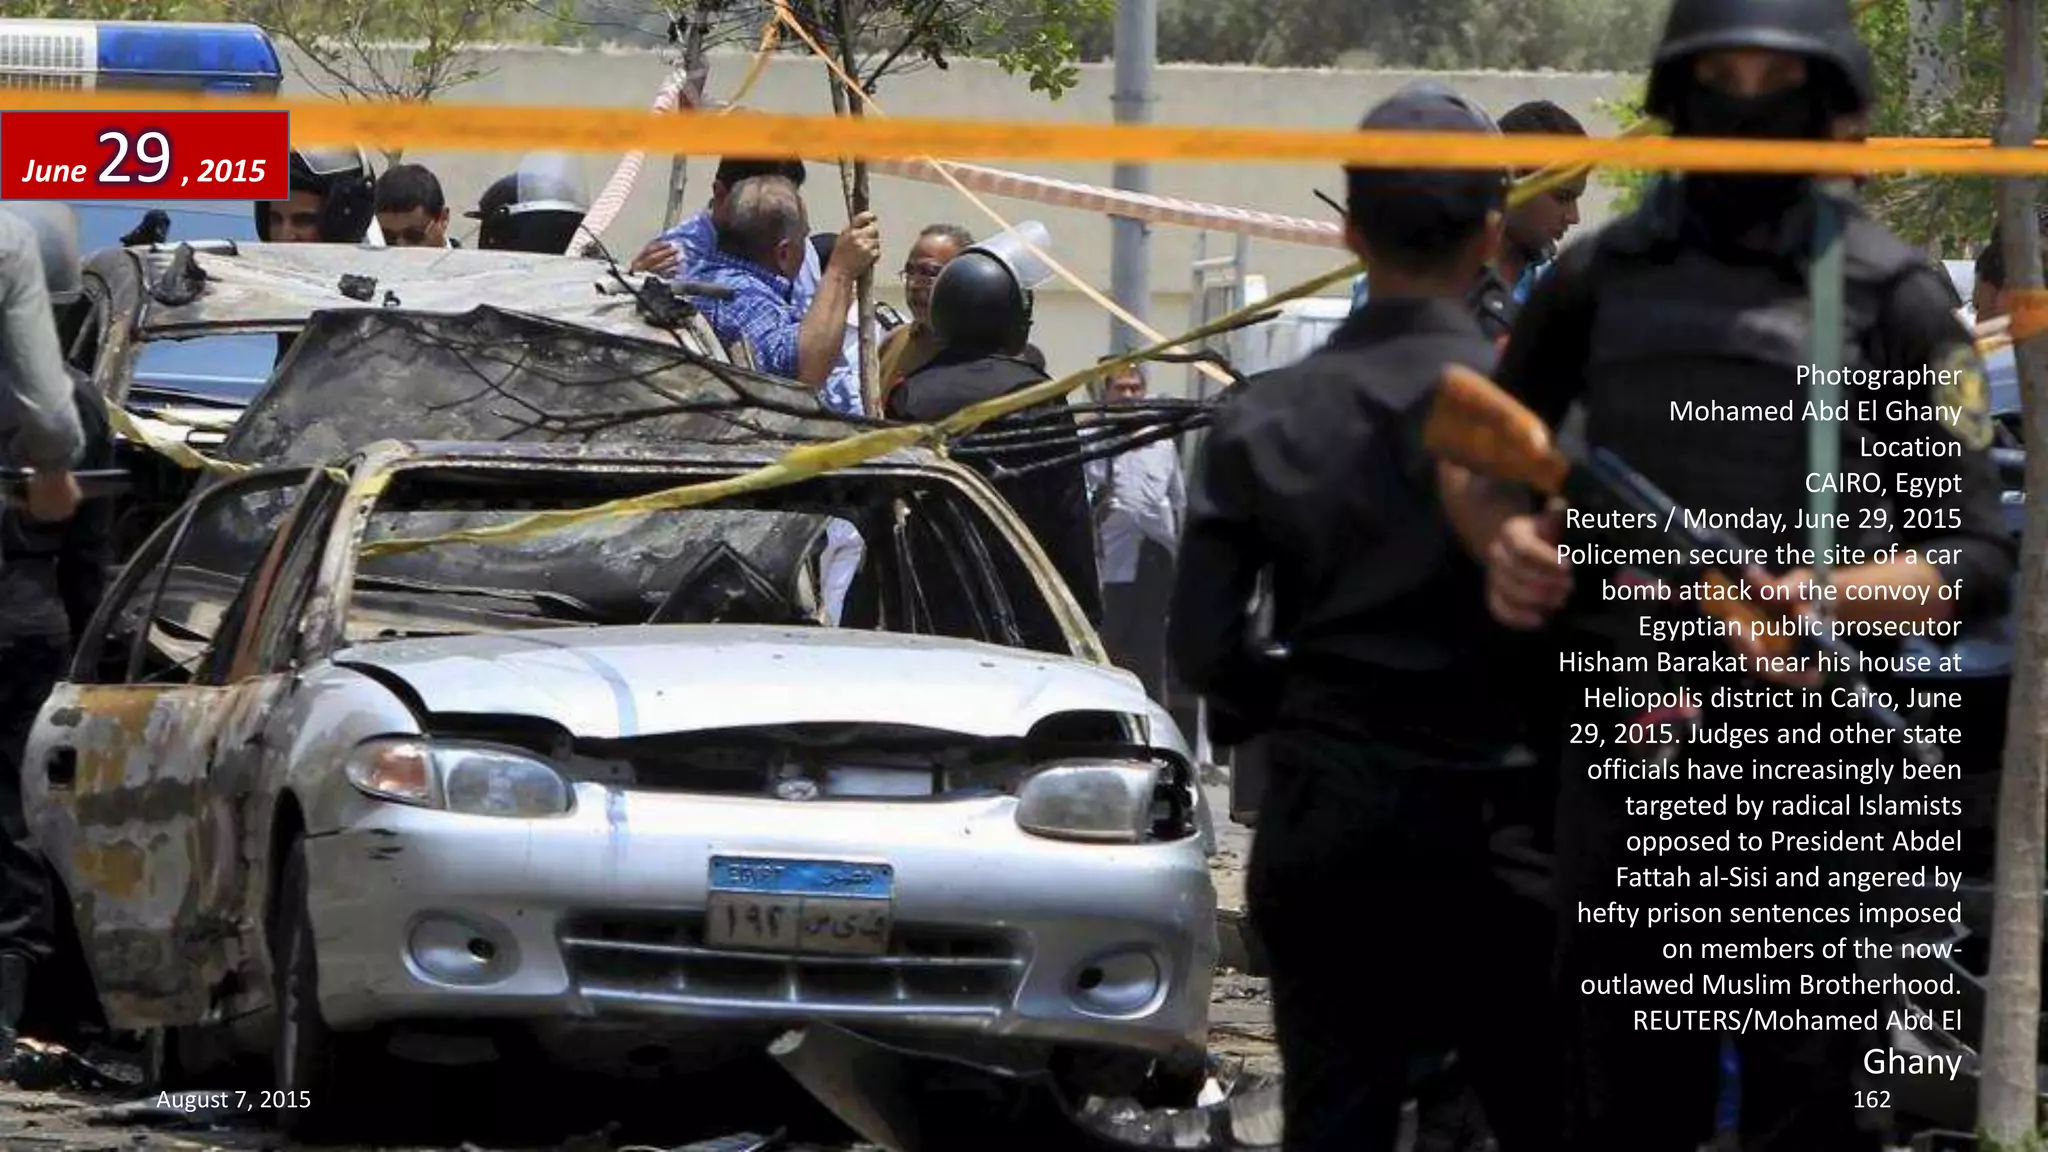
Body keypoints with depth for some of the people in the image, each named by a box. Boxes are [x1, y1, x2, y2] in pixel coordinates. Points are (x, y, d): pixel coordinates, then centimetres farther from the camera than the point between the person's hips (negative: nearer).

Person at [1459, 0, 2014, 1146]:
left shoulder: (1891, 297, 0)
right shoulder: (1603, 277, 10)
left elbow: (1976, 557, -3)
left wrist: (1834, 598, -21)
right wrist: (1504, 537, 1)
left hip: (1808, 767, -4)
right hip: (1621, 760, 4)